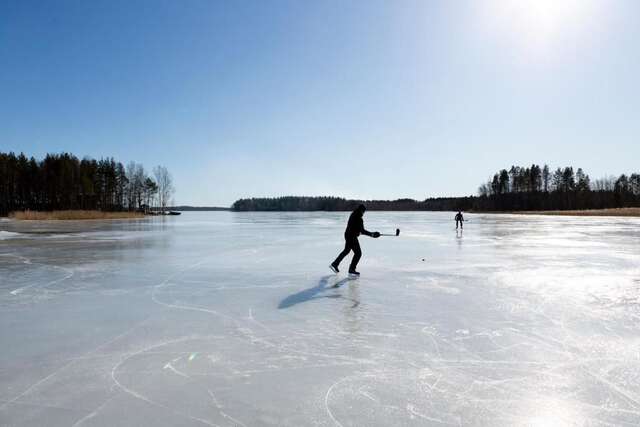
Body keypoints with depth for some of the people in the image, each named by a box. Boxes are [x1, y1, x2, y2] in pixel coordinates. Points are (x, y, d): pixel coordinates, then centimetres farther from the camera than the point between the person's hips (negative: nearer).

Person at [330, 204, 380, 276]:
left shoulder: (353, 215, 8)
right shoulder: (358, 219, -22)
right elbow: (362, 230, -23)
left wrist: (359, 232, 30)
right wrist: (371, 234, -19)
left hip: (348, 234, 10)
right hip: (352, 237, -10)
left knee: (346, 251, 25)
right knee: (358, 253, -2)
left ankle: (334, 264, 33)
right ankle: (351, 270, 5)